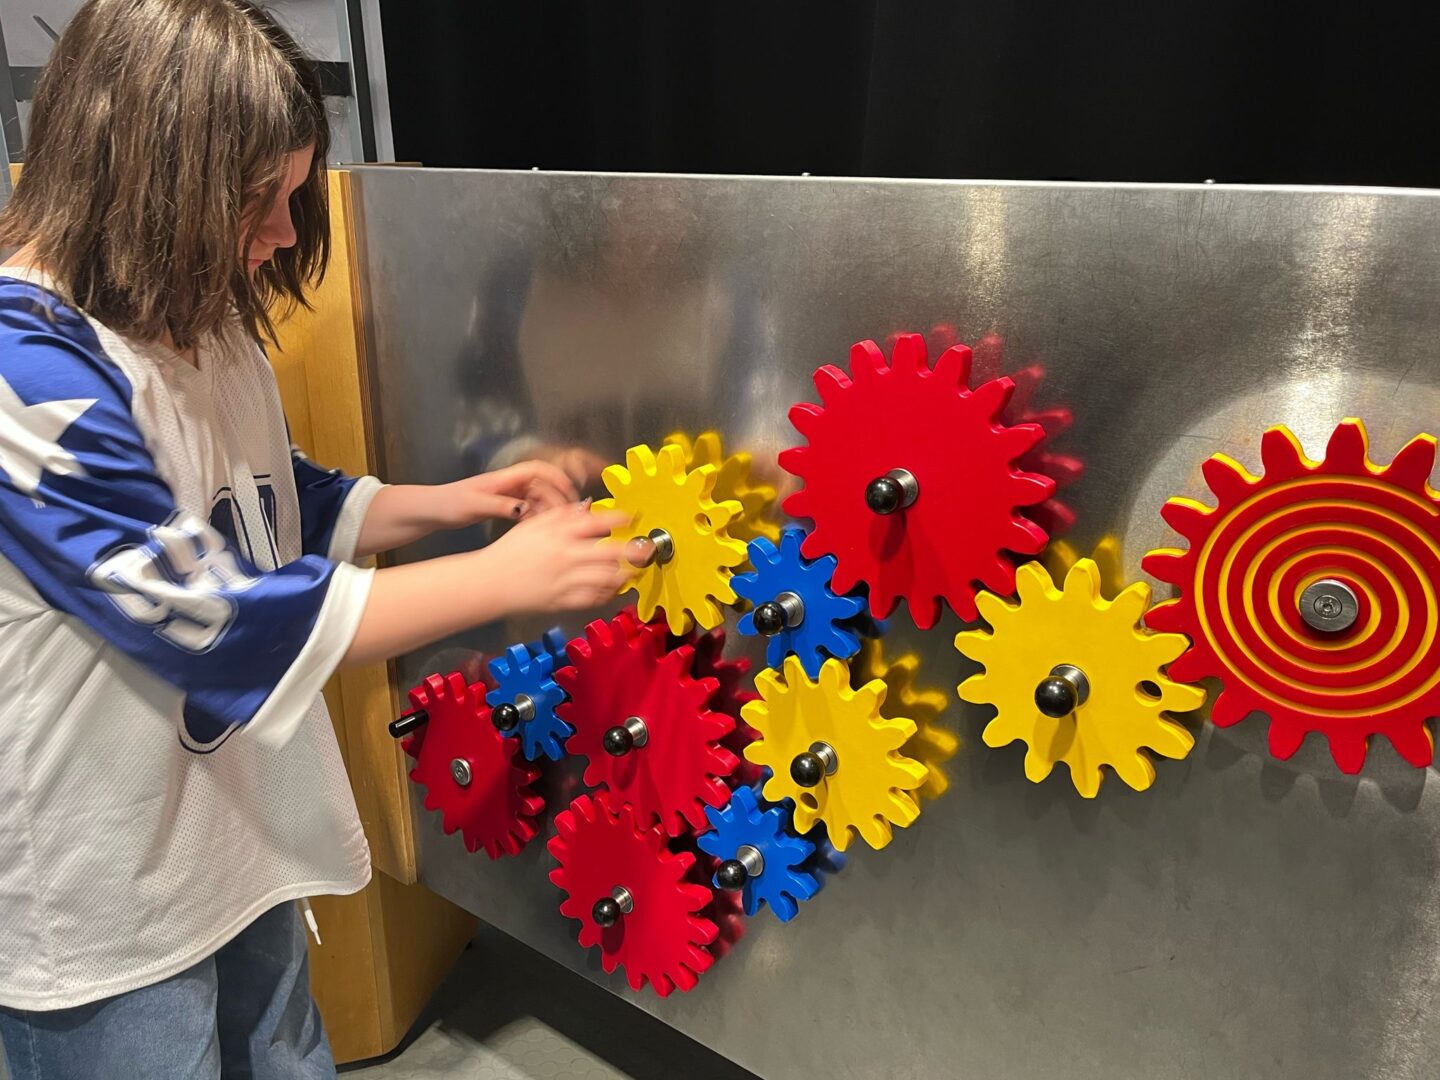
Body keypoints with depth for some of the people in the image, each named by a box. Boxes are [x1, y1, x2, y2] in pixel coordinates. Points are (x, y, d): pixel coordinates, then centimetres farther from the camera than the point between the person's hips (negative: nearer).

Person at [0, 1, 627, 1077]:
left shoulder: (206, 328, 2)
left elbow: (278, 505, 14)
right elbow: (210, 618, -29)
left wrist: (449, 502, -3)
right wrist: (501, 577, -26)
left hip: (244, 839, 8)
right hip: (102, 912, -7)